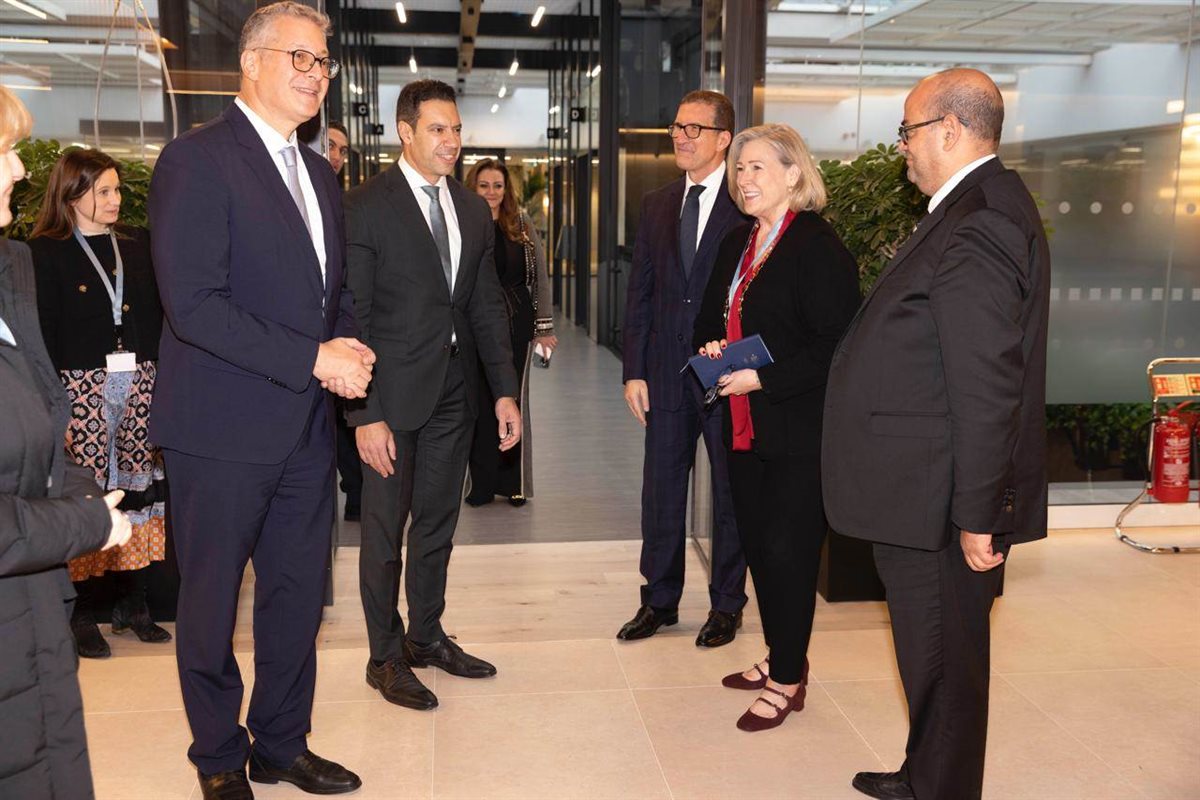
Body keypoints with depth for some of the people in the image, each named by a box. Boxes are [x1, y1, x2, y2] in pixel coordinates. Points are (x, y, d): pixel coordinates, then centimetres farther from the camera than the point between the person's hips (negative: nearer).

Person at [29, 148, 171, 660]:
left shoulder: (137, 245, 12)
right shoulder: (46, 252, 0)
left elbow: (159, 318, 10)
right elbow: (45, 335, -4)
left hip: (140, 385, 4)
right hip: (82, 388, -4)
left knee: (139, 488, 6)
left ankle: (132, 605, 18)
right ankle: (82, 614, 11)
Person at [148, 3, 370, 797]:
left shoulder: (320, 173, 14)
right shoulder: (198, 157, -11)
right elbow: (194, 305, -20)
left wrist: (349, 345, -1)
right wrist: (313, 359, -20)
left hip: (306, 429, 7)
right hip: (224, 428, -7)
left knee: (299, 596, 15)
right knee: (212, 603, 9)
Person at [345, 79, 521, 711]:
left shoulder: (473, 209, 10)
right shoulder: (365, 206, -10)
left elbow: (488, 306, 12)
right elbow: (354, 316, -13)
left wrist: (505, 391, 6)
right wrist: (365, 413, -17)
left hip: (454, 392, 6)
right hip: (393, 395, -6)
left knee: (438, 521, 16)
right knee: (385, 527, 5)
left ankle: (426, 635, 33)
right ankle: (385, 656, 20)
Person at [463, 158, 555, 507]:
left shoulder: (522, 226, 4)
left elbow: (539, 277, 5)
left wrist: (544, 326, 0)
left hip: (516, 324, 0)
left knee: (514, 399, 6)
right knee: (479, 403, 5)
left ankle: (515, 482, 16)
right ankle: (482, 483, 14)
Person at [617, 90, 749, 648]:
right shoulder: (656, 206, 10)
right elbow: (639, 294, 9)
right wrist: (634, 371, 3)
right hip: (666, 373, 5)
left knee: (731, 491, 9)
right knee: (660, 491, 12)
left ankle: (726, 603, 24)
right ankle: (659, 600, 27)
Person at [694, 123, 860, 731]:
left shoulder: (819, 247, -13)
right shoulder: (736, 244, 13)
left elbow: (834, 348, -18)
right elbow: (711, 318, 23)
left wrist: (762, 378, -20)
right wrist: (712, 347, 2)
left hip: (798, 429, -8)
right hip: (746, 425, 8)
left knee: (788, 550, -1)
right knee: (757, 544, 15)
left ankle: (787, 680, 14)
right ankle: (781, 656, 31)